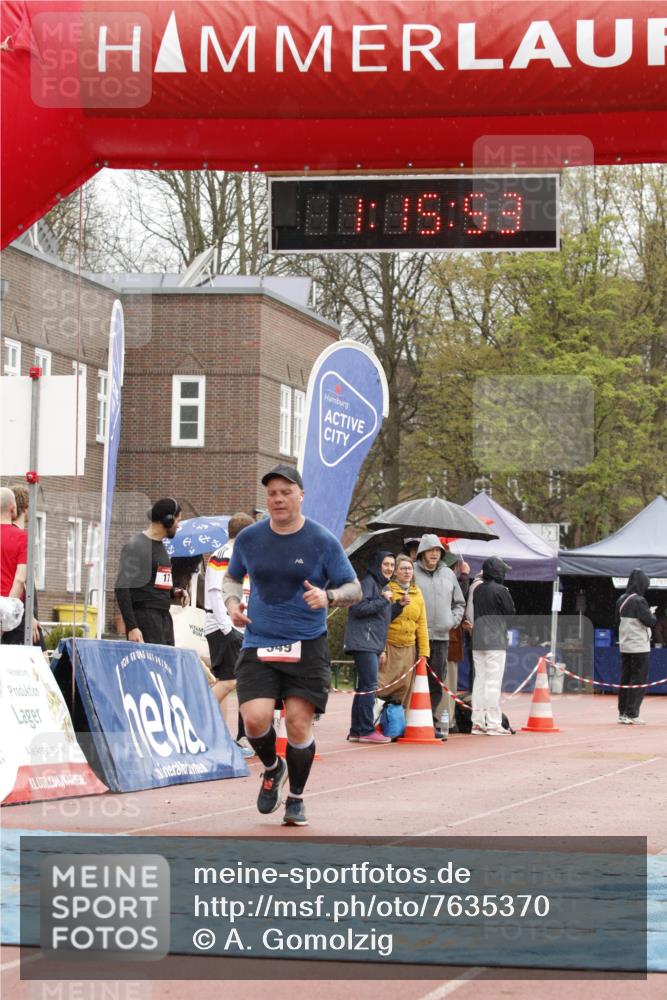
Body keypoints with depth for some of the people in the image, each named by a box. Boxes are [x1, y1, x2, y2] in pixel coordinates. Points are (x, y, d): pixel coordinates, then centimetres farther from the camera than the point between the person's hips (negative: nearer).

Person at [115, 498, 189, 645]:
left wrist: (176, 592, 9)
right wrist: (131, 627, -20)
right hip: (145, 616, -8)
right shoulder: (135, 546, -7)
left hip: (164, 617, 8)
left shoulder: (160, 546, 19)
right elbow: (122, 589, -13)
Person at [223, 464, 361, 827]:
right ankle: (272, 769, 19)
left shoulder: (323, 541, -3)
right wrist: (232, 601, 0)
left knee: (298, 723, -6)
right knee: (255, 718, -15)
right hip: (258, 644, 2)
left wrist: (328, 596, -19)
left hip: (307, 646, -2)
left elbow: (354, 589, 2)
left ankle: (295, 800, 16)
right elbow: (231, 577, 22)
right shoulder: (249, 538, 5)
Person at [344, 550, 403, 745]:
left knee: (363, 688, 9)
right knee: (369, 686, -12)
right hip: (363, 641, -10)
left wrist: (399, 605, 9)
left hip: (373, 644, 10)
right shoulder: (368, 582, -7)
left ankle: (356, 731, 11)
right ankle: (367, 730, -12)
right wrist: (383, 600, -14)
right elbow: (358, 608, -19)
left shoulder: (384, 587, 22)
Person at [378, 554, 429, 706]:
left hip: (409, 648, 5)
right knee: (384, 686, -11)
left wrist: (423, 652, 9)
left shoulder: (417, 593, 12)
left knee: (404, 689, 4)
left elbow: (422, 625, 14)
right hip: (390, 646, -5)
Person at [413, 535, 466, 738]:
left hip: (441, 637, 5)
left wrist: (454, 620, 8)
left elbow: (459, 603, 24)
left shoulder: (448, 574, 15)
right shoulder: (412, 573, -2)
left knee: (437, 684, 6)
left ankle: (431, 722, 13)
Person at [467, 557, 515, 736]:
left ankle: (477, 722, 11)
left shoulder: (476, 589, 6)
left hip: (477, 640, 6)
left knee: (479, 680, 10)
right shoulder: (500, 590, -12)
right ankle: (493, 724, -6)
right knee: (493, 682, -5)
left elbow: (469, 613, 10)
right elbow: (511, 612, -4)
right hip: (496, 640, -6)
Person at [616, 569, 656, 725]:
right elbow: (650, 621, -17)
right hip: (639, 647, -7)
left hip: (624, 646, 7)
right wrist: (652, 614, 6)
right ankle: (632, 714, -5)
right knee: (639, 681, -2)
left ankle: (623, 713, 15)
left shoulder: (621, 600, 6)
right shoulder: (639, 601, -17)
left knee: (625, 680, 12)